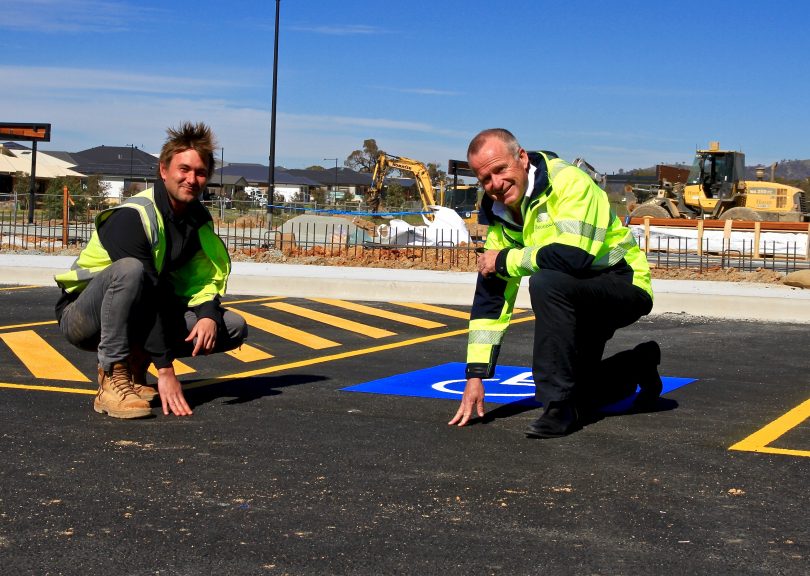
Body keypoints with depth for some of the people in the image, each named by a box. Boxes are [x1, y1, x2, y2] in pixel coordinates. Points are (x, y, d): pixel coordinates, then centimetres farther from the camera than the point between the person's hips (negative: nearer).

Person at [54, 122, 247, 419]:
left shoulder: (198, 218, 0)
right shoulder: (133, 217, -24)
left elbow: (206, 274, 3)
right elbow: (148, 295, -29)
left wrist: (209, 315, -21)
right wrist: (165, 369, -32)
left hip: (135, 319, 7)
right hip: (83, 317, -7)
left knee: (234, 327, -7)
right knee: (130, 269, -39)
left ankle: (135, 361, -1)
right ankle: (112, 380, -28)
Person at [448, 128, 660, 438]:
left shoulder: (568, 182, -23)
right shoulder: (499, 218, 0)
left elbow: (572, 257, -38)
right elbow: (489, 299, -1)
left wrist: (503, 260, -24)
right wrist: (475, 375, -7)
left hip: (625, 284, -8)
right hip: (576, 298, 9)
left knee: (546, 282, -33)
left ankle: (561, 409, -25)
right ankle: (637, 366, 35)